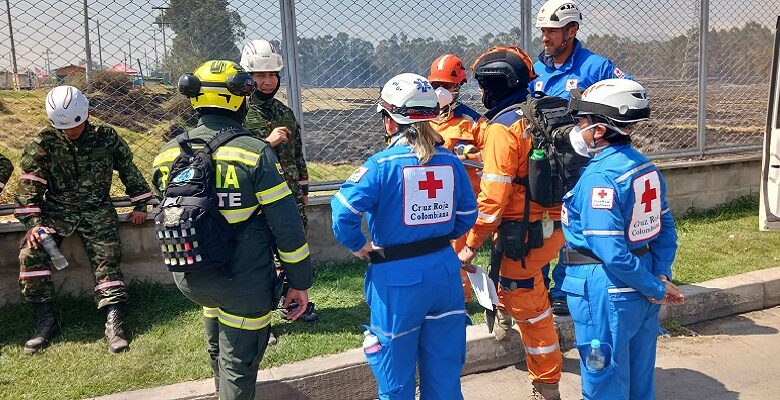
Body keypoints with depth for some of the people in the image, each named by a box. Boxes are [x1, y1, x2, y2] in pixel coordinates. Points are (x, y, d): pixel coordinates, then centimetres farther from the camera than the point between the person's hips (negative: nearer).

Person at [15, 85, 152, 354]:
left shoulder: (106, 138, -1)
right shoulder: (42, 144, -3)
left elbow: (129, 170, 9)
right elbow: (29, 187, -4)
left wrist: (140, 206, 6)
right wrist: (32, 223, -15)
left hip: (97, 211, 0)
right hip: (56, 210, 1)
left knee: (107, 260, -17)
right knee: (31, 252, -22)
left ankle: (114, 324, -17)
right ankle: (46, 320, -11)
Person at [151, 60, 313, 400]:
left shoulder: (167, 155, -3)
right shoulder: (255, 152, -18)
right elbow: (286, 226, -16)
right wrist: (300, 282, -6)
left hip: (190, 281, 6)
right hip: (244, 285, -6)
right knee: (238, 365, 11)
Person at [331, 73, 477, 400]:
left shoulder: (382, 164, -15)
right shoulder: (449, 161, 0)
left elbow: (342, 213, -22)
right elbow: (468, 214, 9)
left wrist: (359, 246, -6)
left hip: (398, 278, -4)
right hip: (445, 271, 5)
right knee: (444, 373, 20)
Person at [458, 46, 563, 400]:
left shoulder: (502, 127, -17)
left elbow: (495, 195, -21)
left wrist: (471, 245, -17)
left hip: (524, 234, -8)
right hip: (552, 226, 9)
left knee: (530, 308, 5)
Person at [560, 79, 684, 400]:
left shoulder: (599, 177, -22)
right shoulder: (646, 166, 3)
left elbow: (612, 252, -25)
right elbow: (665, 229, 7)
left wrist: (655, 288, -13)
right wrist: (661, 279, 3)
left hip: (608, 294, -8)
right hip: (641, 293, 8)